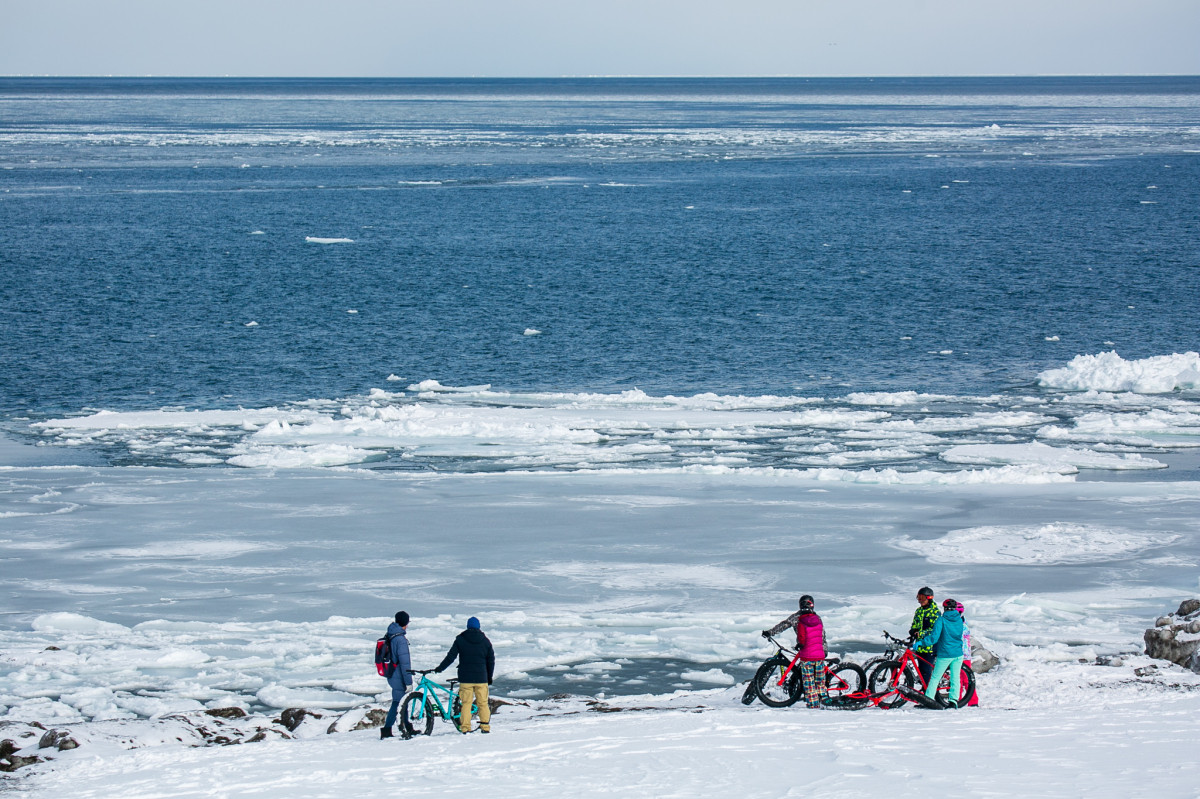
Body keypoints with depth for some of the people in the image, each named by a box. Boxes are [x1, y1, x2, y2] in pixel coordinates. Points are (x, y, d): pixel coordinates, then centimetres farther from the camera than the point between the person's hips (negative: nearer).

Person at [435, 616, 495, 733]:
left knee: (466, 703, 3)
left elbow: (450, 657, -2)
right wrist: (490, 677, 19)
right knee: (483, 703, 7)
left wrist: (439, 669, 8)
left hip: (465, 678, -1)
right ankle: (485, 727, 6)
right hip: (481, 678, 1)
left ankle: (465, 727, -2)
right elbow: (491, 661, 9)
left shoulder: (460, 640, 0)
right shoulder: (485, 641, 5)